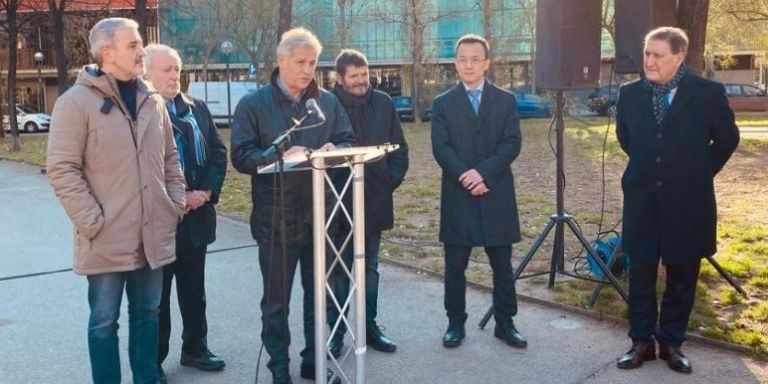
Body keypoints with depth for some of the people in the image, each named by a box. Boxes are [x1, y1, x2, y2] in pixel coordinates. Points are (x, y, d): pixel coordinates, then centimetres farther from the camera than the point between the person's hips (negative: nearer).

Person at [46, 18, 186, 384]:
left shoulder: (152, 100, 9)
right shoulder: (77, 101, -9)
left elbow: (170, 157, 16)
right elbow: (62, 169, -12)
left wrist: (176, 204, 6)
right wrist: (93, 221, -15)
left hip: (153, 235, 5)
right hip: (107, 239, -5)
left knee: (147, 314, 16)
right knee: (104, 321, 8)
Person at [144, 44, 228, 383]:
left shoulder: (197, 108, 9)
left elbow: (218, 151, 8)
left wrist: (207, 191, -7)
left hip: (196, 214, 5)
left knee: (194, 290, 17)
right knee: (157, 294, 8)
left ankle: (195, 348, 32)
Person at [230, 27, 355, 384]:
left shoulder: (328, 101, 9)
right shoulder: (253, 104, -3)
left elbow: (348, 142, 8)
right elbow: (242, 156, -10)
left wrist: (334, 150, -15)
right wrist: (281, 156, -25)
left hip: (320, 214, 4)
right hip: (276, 217, -3)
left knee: (319, 293, 14)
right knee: (276, 299, 9)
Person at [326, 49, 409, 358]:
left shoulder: (383, 103, 3)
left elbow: (399, 148, 9)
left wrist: (392, 179, 0)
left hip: (375, 200, 4)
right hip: (338, 201, -3)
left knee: (369, 269, 14)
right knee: (339, 270, 6)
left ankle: (369, 325, 26)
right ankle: (336, 330, 17)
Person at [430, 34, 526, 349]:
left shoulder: (505, 101, 7)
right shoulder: (442, 104, 7)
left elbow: (512, 144, -3)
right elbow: (440, 148, -3)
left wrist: (483, 172, -16)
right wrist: (466, 178, -15)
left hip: (497, 195, 0)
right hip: (457, 196, 0)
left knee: (502, 264, 7)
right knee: (455, 266, 6)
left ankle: (505, 323, 19)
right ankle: (456, 323, 19)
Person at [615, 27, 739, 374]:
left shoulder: (708, 93, -8)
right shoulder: (630, 93, -1)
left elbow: (727, 139, 6)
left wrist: (699, 174, 9)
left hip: (688, 202, -1)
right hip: (642, 200, 2)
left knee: (681, 278, 10)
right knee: (640, 276, 8)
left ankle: (671, 343, 25)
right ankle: (641, 342, 22)